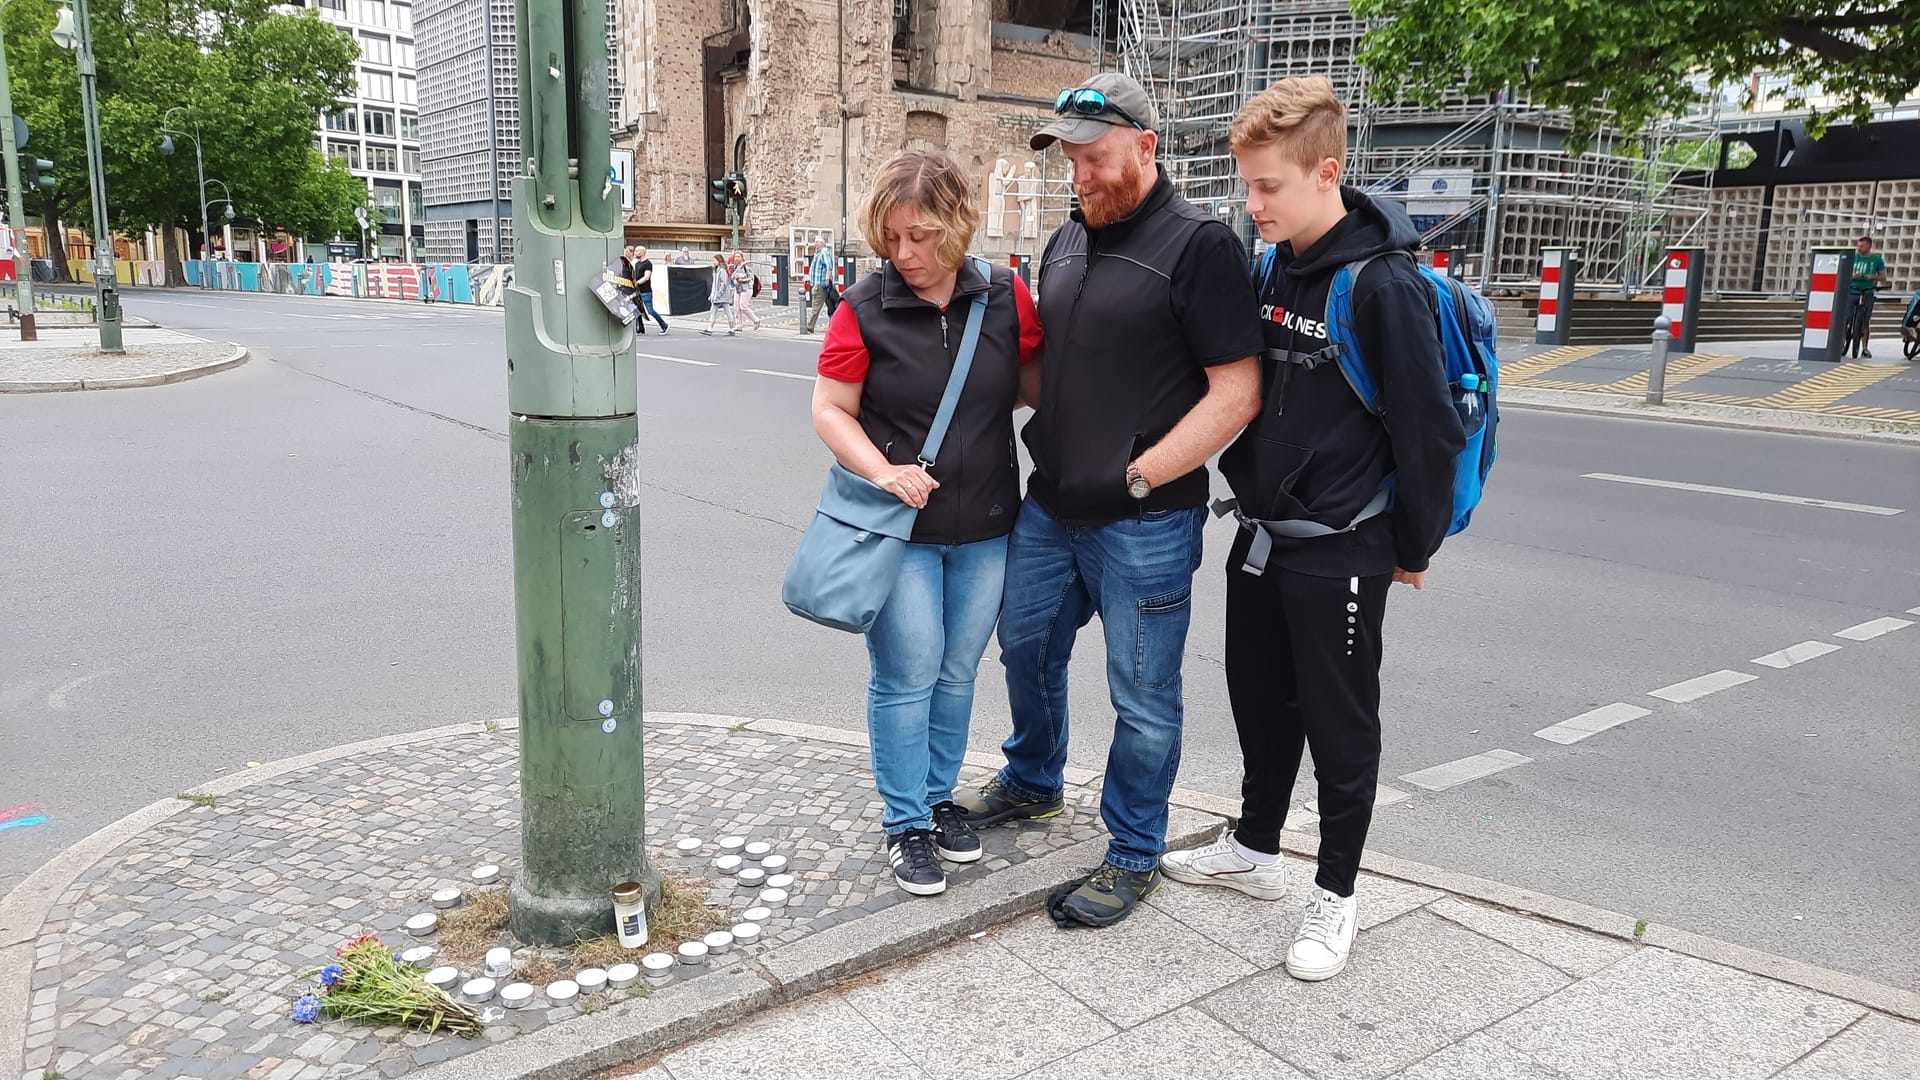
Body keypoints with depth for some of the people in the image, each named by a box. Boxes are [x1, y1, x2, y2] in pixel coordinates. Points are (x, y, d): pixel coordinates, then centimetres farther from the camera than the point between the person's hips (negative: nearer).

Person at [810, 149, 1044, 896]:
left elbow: (1038, 384, 8)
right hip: (900, 527, -3)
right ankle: (905, 824, 18)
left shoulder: (1006, 298, 0)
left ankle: (938, 798, 34)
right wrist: (882, 470, -20)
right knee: (908, 675, 1)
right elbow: (830, 411, -5)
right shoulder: (865, 310, -7)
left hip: (984, 529, 3)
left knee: (957, 673, 14)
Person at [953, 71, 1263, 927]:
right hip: (1050, 506, 8)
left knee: (1142, 697, 6)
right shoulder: (1067, 243, 11)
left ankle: (1134, 856, 23)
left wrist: (1139, 475, -17)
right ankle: (1032, 782, 46)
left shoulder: (1199, 245, -12)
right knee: (1026, 646, 21)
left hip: (1144, 523, -7)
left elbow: (1236, 393, -17)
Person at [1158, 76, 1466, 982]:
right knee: (1261, 705, 19)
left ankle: (1335, 894, 24)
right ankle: (1254, 850, 38)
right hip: (1262, 534, 8)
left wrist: (1414, 547, -8)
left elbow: (1429, 428, -15)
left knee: (1340, 727, 7)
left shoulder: (1383, 284, -19)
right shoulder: (1273, 269, 5)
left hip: (1340, 550, -7)